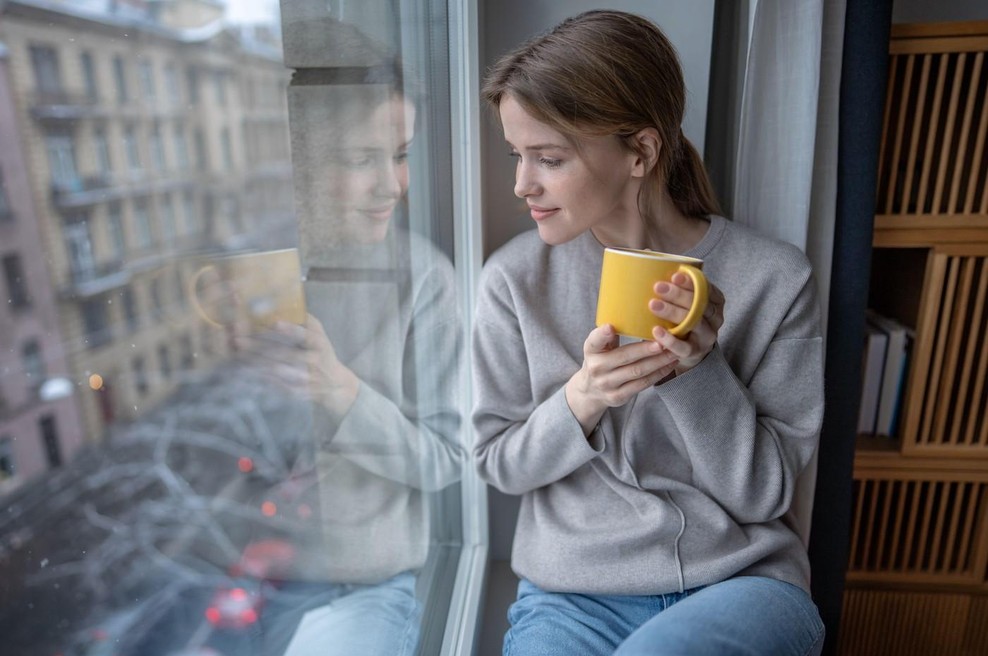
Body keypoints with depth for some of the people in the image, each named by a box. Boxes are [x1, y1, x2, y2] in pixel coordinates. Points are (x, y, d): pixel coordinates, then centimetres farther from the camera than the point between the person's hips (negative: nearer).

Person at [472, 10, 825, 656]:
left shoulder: (774, 277, -9)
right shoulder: (516, 276, -6)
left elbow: (765, 494, -5)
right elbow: (498, 463, -1)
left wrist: (698, 370, -22)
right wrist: (579, 401, -20)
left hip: (741, 578, 0)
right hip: (573, 590, 1)